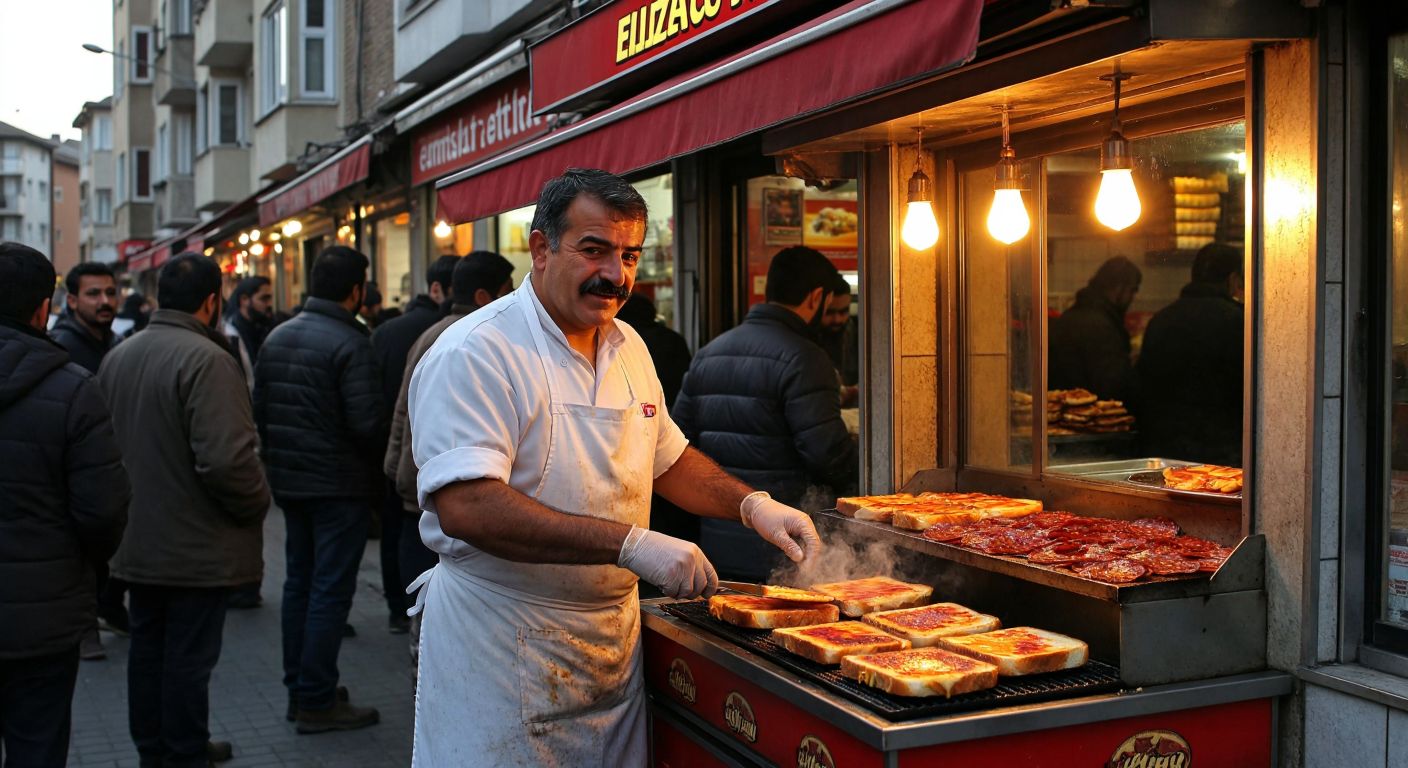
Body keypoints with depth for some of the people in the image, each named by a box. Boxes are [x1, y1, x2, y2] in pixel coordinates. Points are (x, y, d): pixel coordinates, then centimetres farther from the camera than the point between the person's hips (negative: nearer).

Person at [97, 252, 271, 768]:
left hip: (138, 542, 8)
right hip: (197, 547, -8)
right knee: (189, 658, 3)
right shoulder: (206, 359, -21)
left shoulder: (118, 357, 6)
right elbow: (228, 458, -29)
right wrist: (256, 508, -12)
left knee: (147, 648, 19)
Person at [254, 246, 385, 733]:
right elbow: (367, 422, -22)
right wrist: (376, 466, -3)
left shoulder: (277, 338, 7)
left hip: (289, 483, 8)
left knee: (299, 581, 17)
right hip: (339, 486, -8)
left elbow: (259, 409, 12)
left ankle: (297, 688, 26)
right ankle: (317, 702, 4)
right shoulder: (349, 344, -18)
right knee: (331, 590, -1)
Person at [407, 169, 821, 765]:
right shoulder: (476, 354, -18)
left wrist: (751, 504, 3)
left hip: (616, 639, 7)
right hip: (503, 644, -7)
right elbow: (465, 507, -29)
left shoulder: (629, 347, 8)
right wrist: (631, 544, -32)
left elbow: (666, 458, 21)